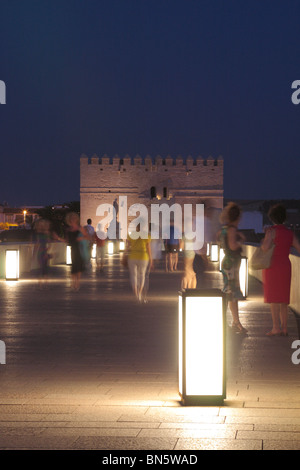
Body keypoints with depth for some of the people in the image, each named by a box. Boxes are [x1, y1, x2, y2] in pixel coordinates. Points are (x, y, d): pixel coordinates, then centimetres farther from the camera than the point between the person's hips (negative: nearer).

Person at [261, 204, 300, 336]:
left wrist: (262, 242, -1)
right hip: (286, 266, 6)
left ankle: (276, 328, -9)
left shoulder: (271, 231, -9)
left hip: (273, 266, -6)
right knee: (283, 299, 11)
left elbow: (265, 248, -21)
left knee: (273, 297, -5)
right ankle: (284, 328, 10)